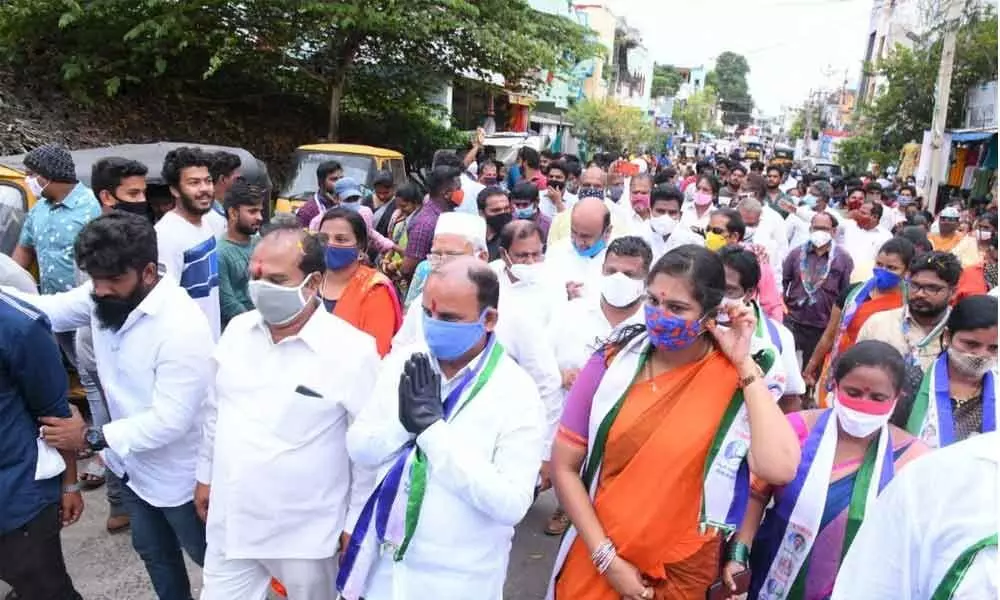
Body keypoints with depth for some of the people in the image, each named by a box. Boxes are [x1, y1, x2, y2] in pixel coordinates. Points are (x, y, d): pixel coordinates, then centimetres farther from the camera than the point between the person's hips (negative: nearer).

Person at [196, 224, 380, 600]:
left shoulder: (352, 350, -20)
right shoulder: (237, 330, -3)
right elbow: (215, 410, 11)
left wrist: (357, 521, -7)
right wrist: (205, 475, 15)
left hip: (305, 533, -4)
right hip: (230, 523, 4)